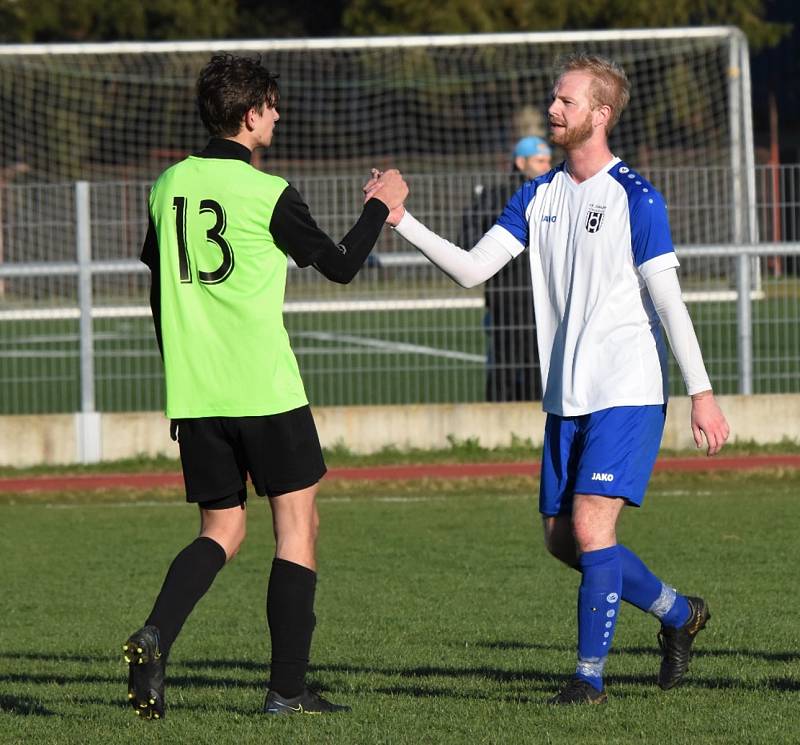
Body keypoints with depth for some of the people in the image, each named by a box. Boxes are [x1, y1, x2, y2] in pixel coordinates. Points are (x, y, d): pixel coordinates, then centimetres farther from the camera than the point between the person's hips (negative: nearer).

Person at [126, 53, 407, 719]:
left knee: (221, 532, 14)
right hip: (265, 389, -6)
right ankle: (288, 688, 2)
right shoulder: (268, 193, -10)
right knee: (298, 523, 5)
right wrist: (381, 207, 18)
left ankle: (155, 635, -11)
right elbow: (339, 265, 1)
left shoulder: (169, 186, 8)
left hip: (193, 391, 6)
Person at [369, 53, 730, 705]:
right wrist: (402, 221, -6)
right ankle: (679, 614, 28)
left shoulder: (636, 198, -8)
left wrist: (701, 392, -11)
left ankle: (590, 675, -3)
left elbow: (668, 299, -9)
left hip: (627, 393, -7)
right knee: (563, 539, 9)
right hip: (566, 398, 7)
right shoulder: (539, 197, 10)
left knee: (591, 527, -15)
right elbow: (473, 268, 5)